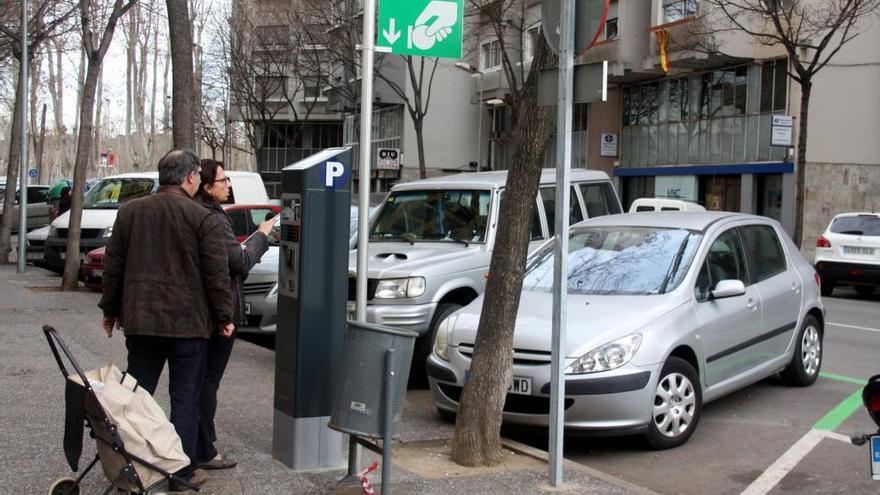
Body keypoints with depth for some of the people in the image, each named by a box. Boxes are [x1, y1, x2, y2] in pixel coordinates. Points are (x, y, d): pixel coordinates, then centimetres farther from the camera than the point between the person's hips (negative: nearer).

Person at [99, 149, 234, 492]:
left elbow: (113, 266, 9)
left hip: (140, 321, 4)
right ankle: (181, 474, 10)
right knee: (185, 400, 6)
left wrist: (111, 310, 18)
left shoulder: (129, 212, 5)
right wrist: (224, 317, 0)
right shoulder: (203, 219, -9)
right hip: (188, 323, -4)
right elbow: (217, 274, -10)